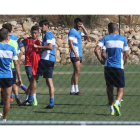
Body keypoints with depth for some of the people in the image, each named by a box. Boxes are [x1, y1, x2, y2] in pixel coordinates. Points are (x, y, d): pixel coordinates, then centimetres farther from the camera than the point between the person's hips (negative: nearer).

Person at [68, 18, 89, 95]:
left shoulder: (79, 32, 18)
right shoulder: (72, 31, -8)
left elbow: (87, 36, 26)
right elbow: (70, 43, -15)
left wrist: (83, 27, 14)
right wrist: (75, 53, -21)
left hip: (79, 55, 9)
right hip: (75, 55, -9)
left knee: (76, 73, 7)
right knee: (77, 72, -13)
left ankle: (72, 90, 8)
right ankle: (76, 90, -14)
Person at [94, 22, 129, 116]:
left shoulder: (105, 38, 6)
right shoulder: (123, 39, 8)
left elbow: (96, 50, -6)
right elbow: (126, 54, 4)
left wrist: (101, 60, 5)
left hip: (108, 66, 1)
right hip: (119, 67, -1)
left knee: (109, 87, 16)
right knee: (121, 88, 3)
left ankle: (111, 108, 13)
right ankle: (117, 103, -25)